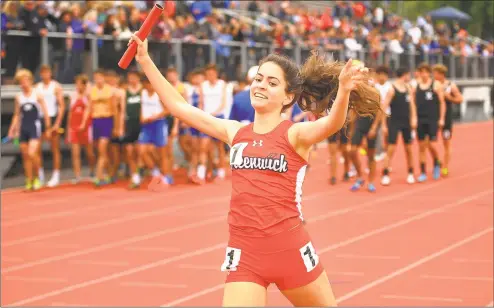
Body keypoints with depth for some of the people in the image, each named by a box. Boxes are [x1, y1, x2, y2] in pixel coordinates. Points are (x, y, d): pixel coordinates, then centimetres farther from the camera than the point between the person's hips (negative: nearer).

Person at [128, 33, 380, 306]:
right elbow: (179, 106, 12)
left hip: (291, 250, -3)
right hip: (244, 253, 3)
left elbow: (332, 123, -27)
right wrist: (145, 60, 10)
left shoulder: (294, 134, -6)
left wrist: (343, 90, -48)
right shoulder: (235, 132, 7)